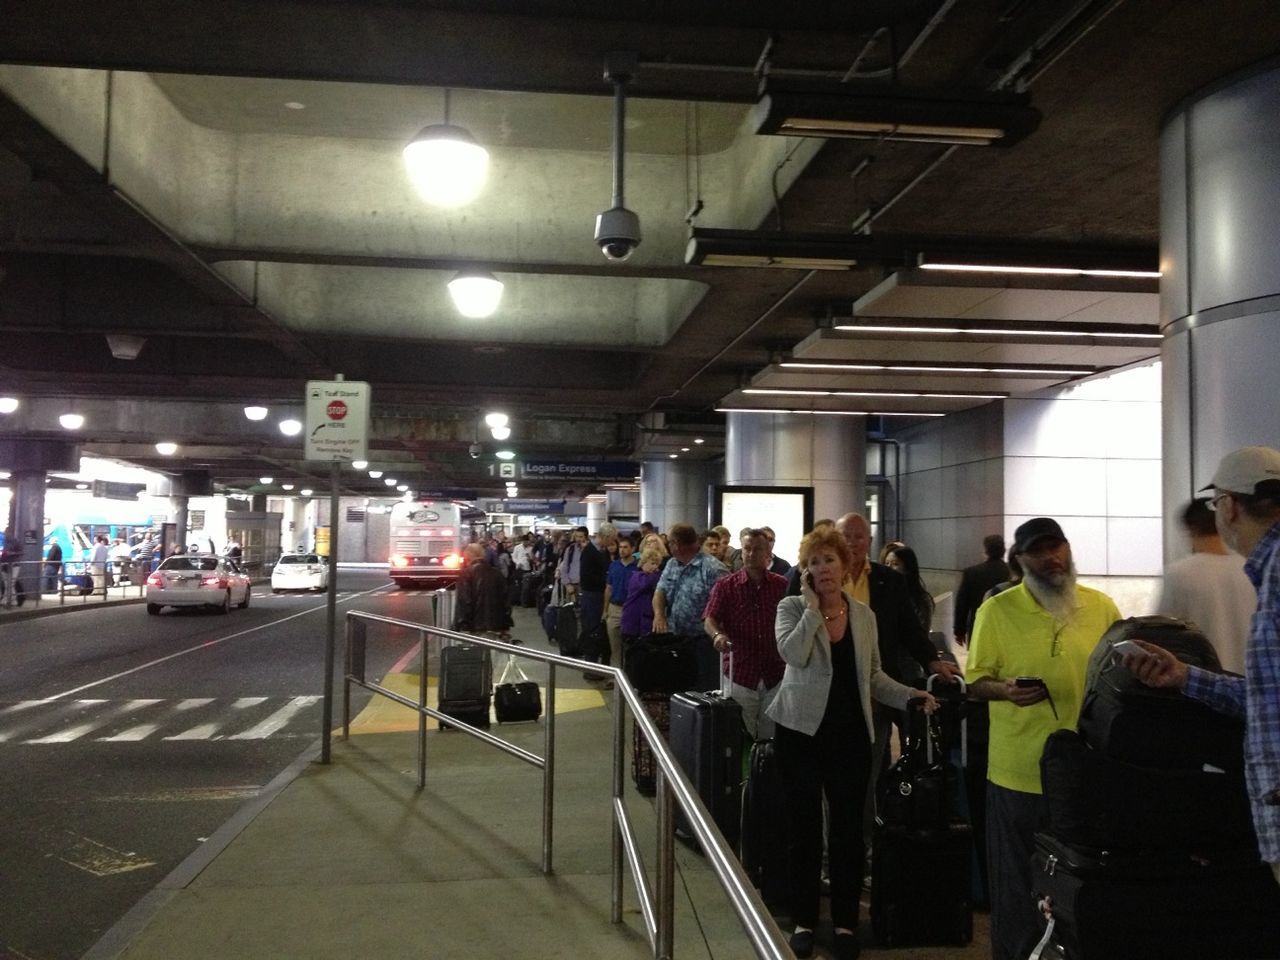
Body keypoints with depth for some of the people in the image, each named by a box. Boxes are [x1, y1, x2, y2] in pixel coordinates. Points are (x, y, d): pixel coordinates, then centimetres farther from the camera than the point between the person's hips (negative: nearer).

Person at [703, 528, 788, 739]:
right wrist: (717, 634, -30)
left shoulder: (782, 585, 3)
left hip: (775, 674, 1)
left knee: (772, 736, 10)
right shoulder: (725, 585, 0)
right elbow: (710, 619, -8)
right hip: (740, 673, -1)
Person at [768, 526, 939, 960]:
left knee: (848, 828, 6)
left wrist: (912, 696, 1)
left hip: (851, 733, 2)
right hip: (802, 730, -2)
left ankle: (845, 922, 21)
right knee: (805, 827, 6)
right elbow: (793, 654, -23)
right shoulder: (792, 608, -4)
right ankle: (803, 921, 19)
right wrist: (813, 607, -17)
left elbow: (873, 675, 13)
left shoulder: (864, 615, 6)